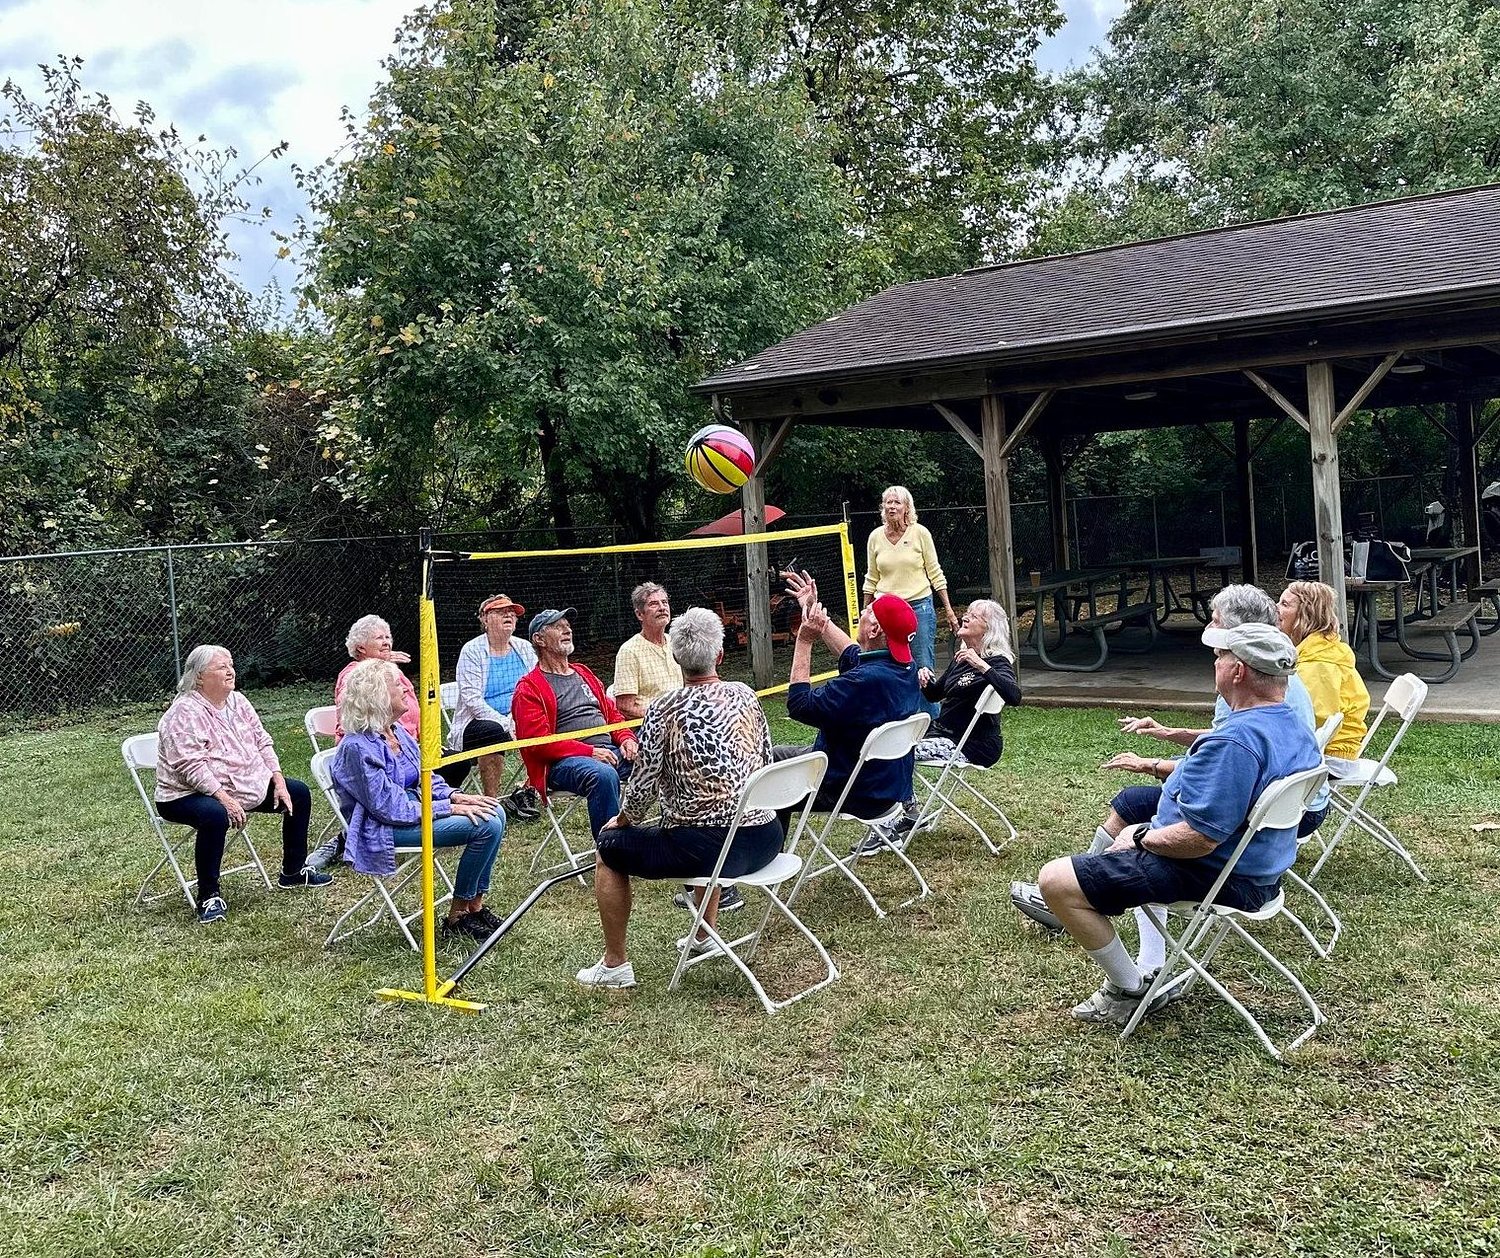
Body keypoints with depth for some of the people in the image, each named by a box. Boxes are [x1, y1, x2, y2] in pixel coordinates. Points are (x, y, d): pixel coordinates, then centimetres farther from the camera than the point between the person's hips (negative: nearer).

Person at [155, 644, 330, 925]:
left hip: (248, 786, 9)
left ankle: (293, 872, 19)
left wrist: (279, 782, -2)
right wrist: (225, 799, -32)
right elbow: (190, 767, -26)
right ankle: (209, 896, -24)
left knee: (299, 793, 5)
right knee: (215, 815, -40)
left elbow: (262, 742, 9)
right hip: (189, 795, -9)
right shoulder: (184, 714, -19)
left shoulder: (238, 702, 6)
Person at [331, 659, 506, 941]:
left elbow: (425, 777, 16)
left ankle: (475, 907, 3)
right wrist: (450, 808, -20)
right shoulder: (358, 748, -20)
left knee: (495, 813, -3)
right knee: (485, 826, -20)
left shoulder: (398, 731, 8)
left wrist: (455, 796, -3)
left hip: (415, 809, 9)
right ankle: (457, 918, -6)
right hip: (385, 831, -9)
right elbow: (392, 809, -22)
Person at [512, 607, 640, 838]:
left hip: (610, 751, 7)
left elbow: (612, 713, 28)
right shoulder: (529, 688, 3)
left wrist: (626, 738, 4)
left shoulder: (584, 674, 26)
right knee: (604, 775, -38)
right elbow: (538, 740, -8)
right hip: (563, 761, -6)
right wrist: (590, 752, -17)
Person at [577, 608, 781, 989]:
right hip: (765, 839, 6)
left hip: (706, 848, -6)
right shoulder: (745, 695, 4)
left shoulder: (664, 709, -11)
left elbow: (643, 785, -9)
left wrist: (624, 819, 11)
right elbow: (766, 762, 12)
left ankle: (615, 964, 22)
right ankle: (706, 933, 44)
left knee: (610, 845, 17)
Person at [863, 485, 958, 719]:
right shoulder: (875, 537, 5)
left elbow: (935, 573, 1)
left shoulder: (920, 533, -3)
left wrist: (948, 609, -1)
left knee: (924, 669, -2)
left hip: (919, 606, -3)